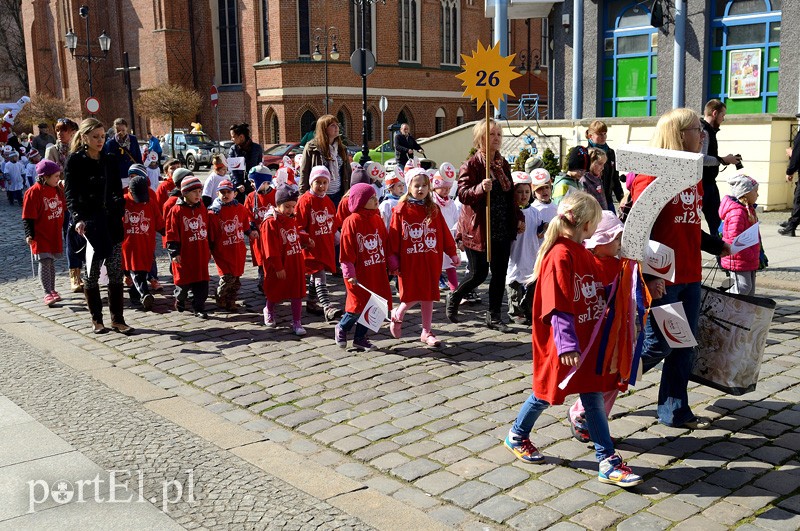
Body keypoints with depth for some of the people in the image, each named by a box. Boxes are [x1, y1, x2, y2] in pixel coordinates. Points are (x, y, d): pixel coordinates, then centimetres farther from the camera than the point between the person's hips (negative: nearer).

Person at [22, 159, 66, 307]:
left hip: (55, 234, 7)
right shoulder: (34, 192, -14)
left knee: (51, 262, 14)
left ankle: (52, 291, 23)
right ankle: (47, 294, -8)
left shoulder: (58, 190, 6)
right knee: (44, 262, -9)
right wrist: (29, 234, -19)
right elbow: (27, 217, -14)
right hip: (41, 235, -6)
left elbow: (63, 210, 18)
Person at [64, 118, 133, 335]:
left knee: (116, 272, 3)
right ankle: (96, 319, 16)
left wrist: (119, 210, 5)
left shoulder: (108, 161, 12)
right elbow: (70, 194, -9)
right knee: (92, 272, 2)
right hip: (90, 222, -4)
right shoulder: (75, 161, -2)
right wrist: (78, 218, -23)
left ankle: (117, 319, 10)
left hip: (111, 221, 4)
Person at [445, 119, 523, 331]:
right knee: (479, 273, 0)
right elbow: (462, 194, -15)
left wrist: (518, 218, 13)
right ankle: (453, 298, 27)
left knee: (499, 273, 6)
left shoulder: (503, 164, 10)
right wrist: (480, 189, -33)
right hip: (478, 228, -6)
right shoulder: (471, 165, -10)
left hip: (503, 228, 6)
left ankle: (494, 316, 18)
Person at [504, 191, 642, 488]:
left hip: (586, 339, 8)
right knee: (547, 394, 9)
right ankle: (517, 437, 34)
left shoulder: (582, 252, 7)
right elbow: (557, 307, -24)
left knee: (593, 396, 8)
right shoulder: (560, 255, -21)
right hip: (564, 344, -8)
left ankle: (607, 463, 13)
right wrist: (567, 344, -27)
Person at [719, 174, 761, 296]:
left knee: (750, 288, 14)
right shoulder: (737, 213, -21)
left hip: (749, 260, 11)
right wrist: (749, 255, -21)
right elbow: (734, 239, -26)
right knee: (743, 287, -10)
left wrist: (755, 255, 21)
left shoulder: (748, 209, 15)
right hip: (739, 260, -11)